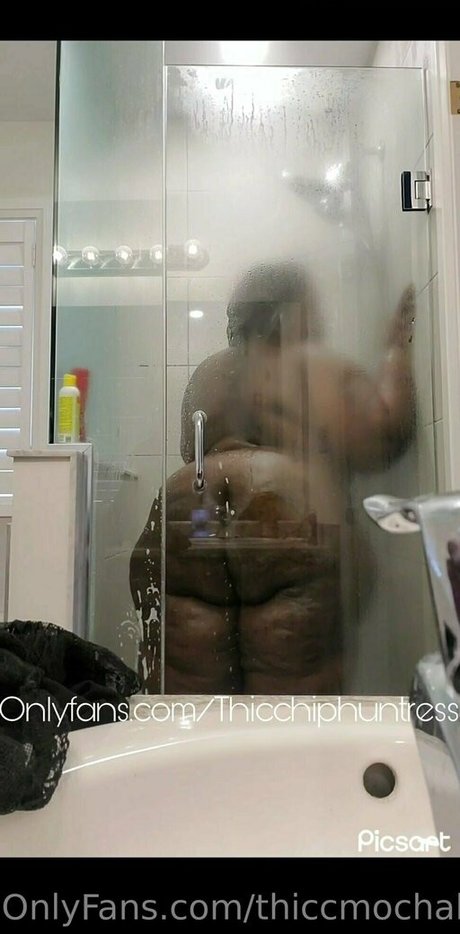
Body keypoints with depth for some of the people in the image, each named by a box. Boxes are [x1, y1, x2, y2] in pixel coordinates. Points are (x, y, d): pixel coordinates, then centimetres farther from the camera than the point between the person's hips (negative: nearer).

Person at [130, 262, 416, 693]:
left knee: (188, 692, 5)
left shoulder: (207, 373, 24)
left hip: (183, 523, 5)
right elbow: (378, 439, -1)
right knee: (289, 692, 0)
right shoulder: (323, 369, 9)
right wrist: (396, 350, 11)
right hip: (285, 524, -4)